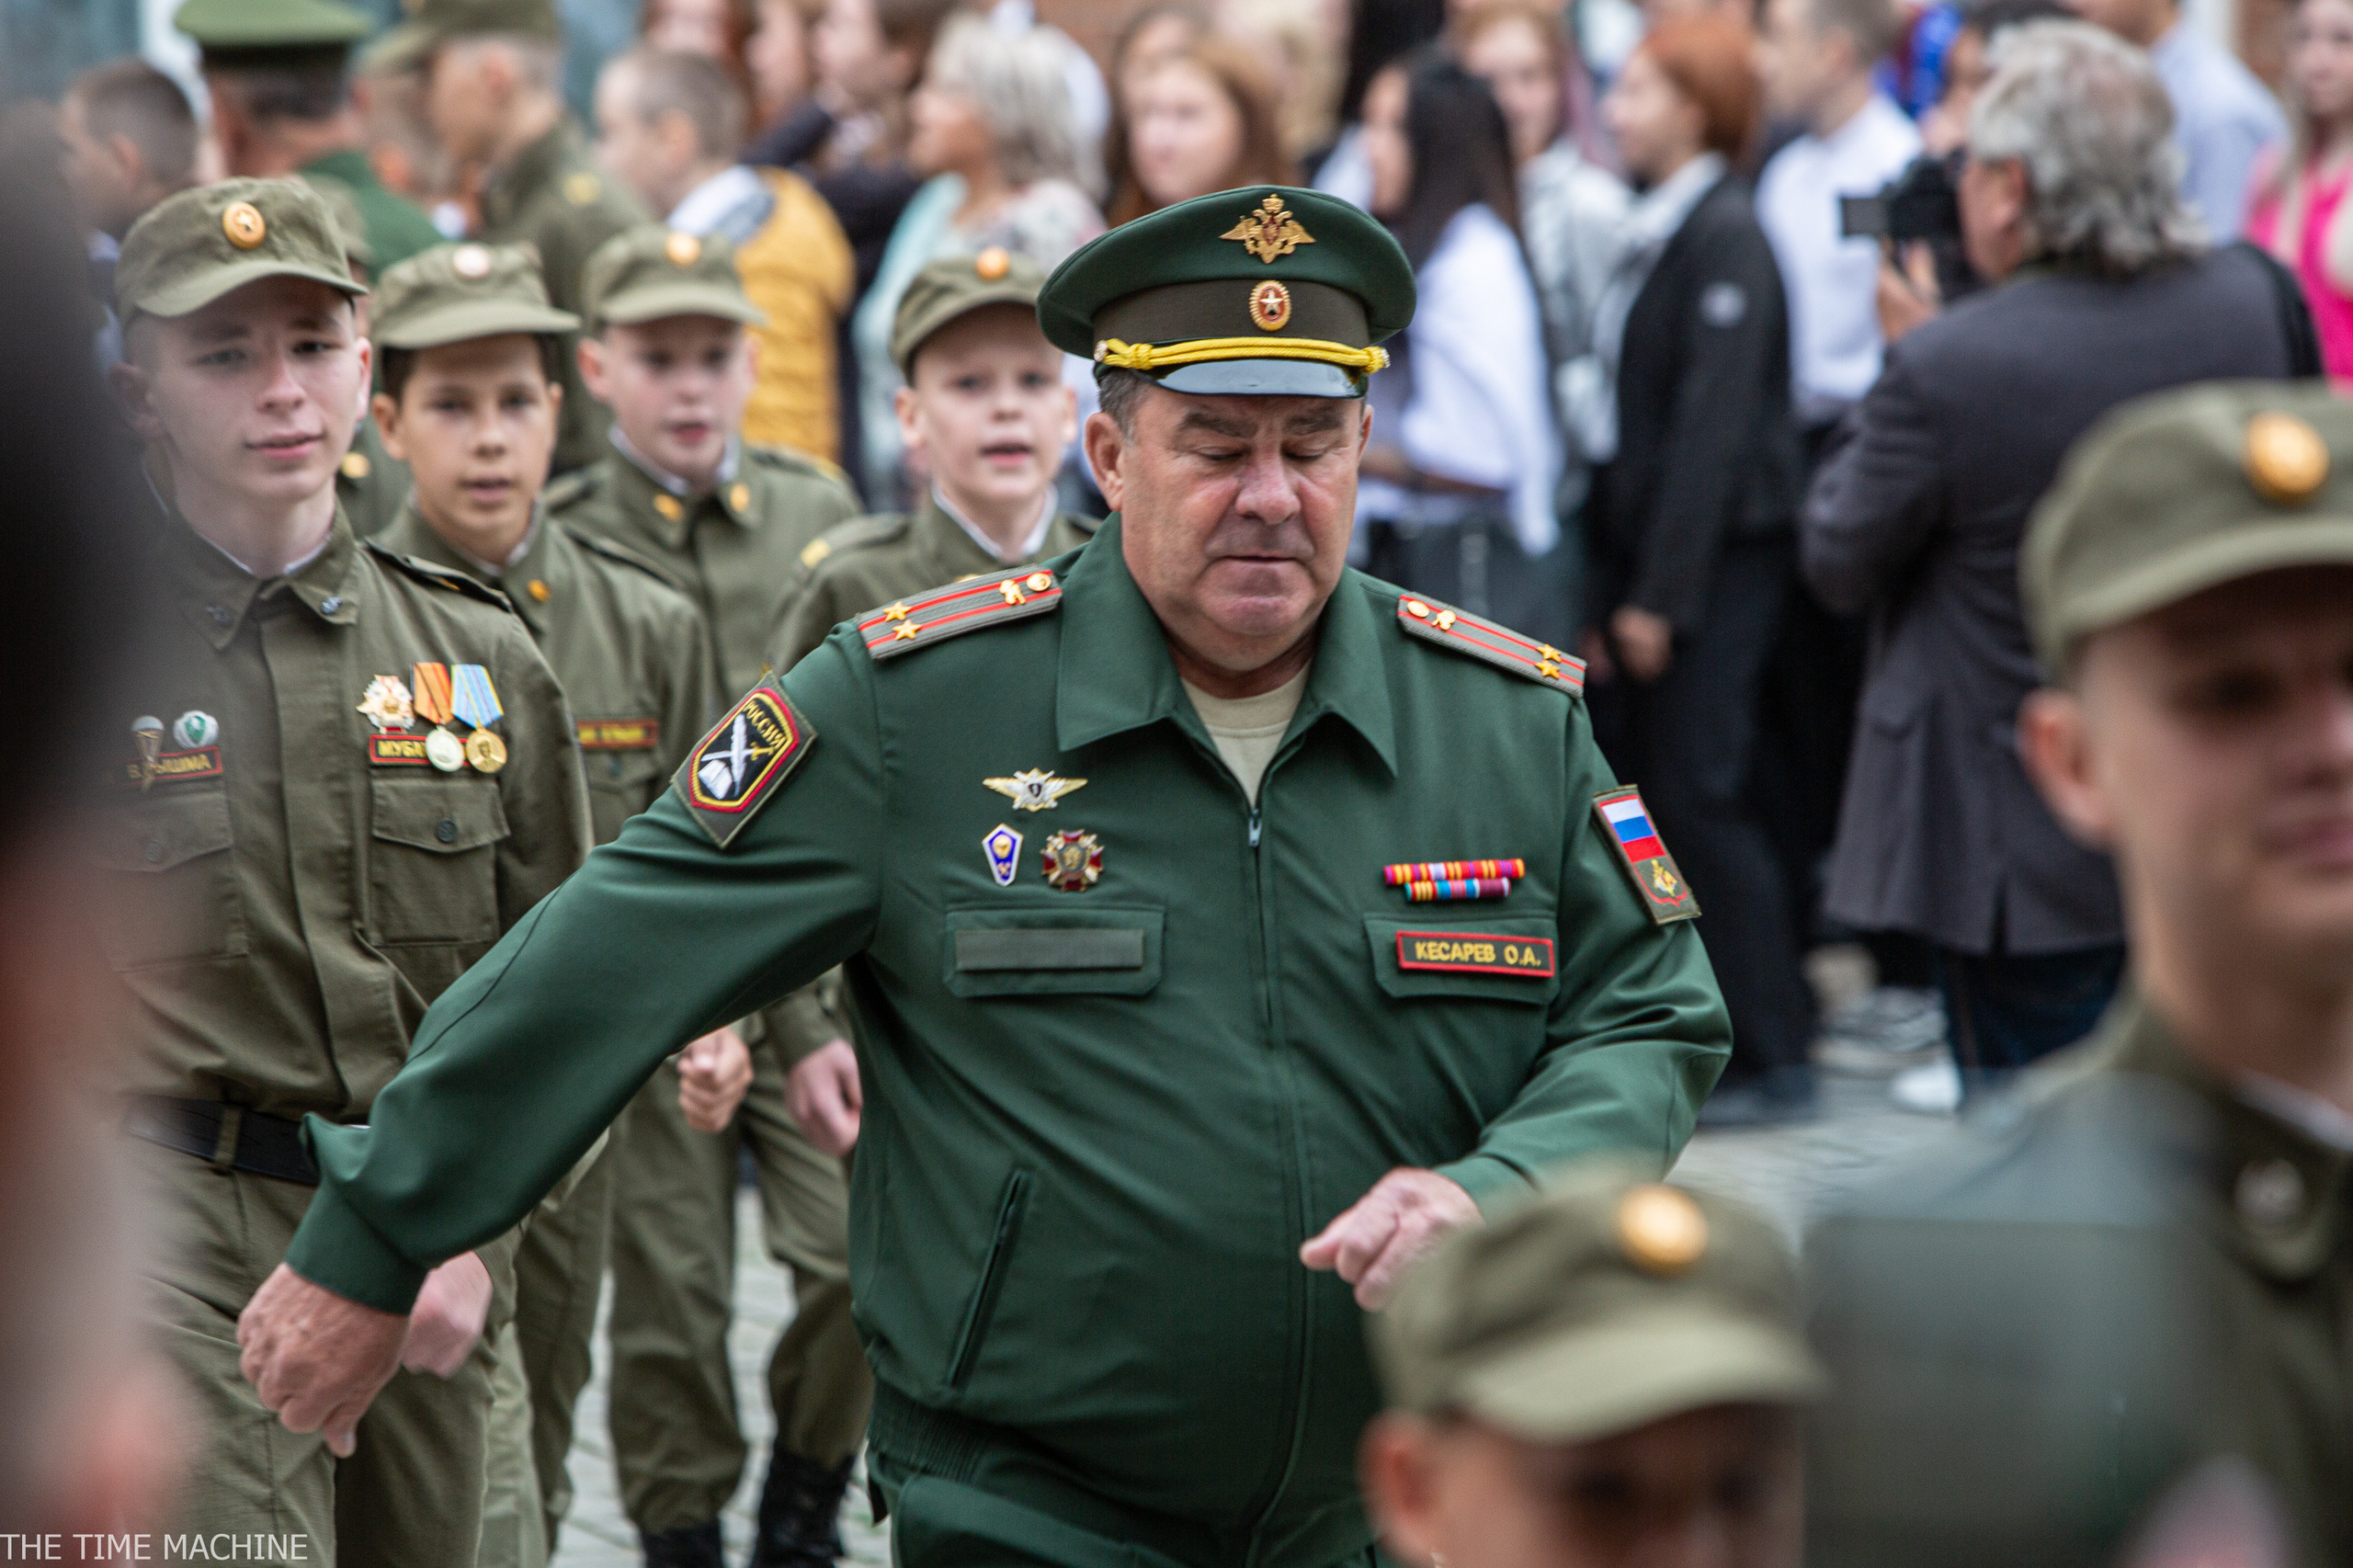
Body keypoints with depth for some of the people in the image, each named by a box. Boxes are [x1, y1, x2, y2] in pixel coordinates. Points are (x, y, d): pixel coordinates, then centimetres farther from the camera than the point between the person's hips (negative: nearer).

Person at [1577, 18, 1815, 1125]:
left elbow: (1712, 425, -18)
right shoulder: (1653, 232, 14)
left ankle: (1772, 1060, -1)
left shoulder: (1724, 237, -13)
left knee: (1701, 797, -7)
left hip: (1715, 562, -9)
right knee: (1648, 805, 10)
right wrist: (1608, 591, 12)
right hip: (1647, 563, 9)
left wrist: (1659, 595, -19)